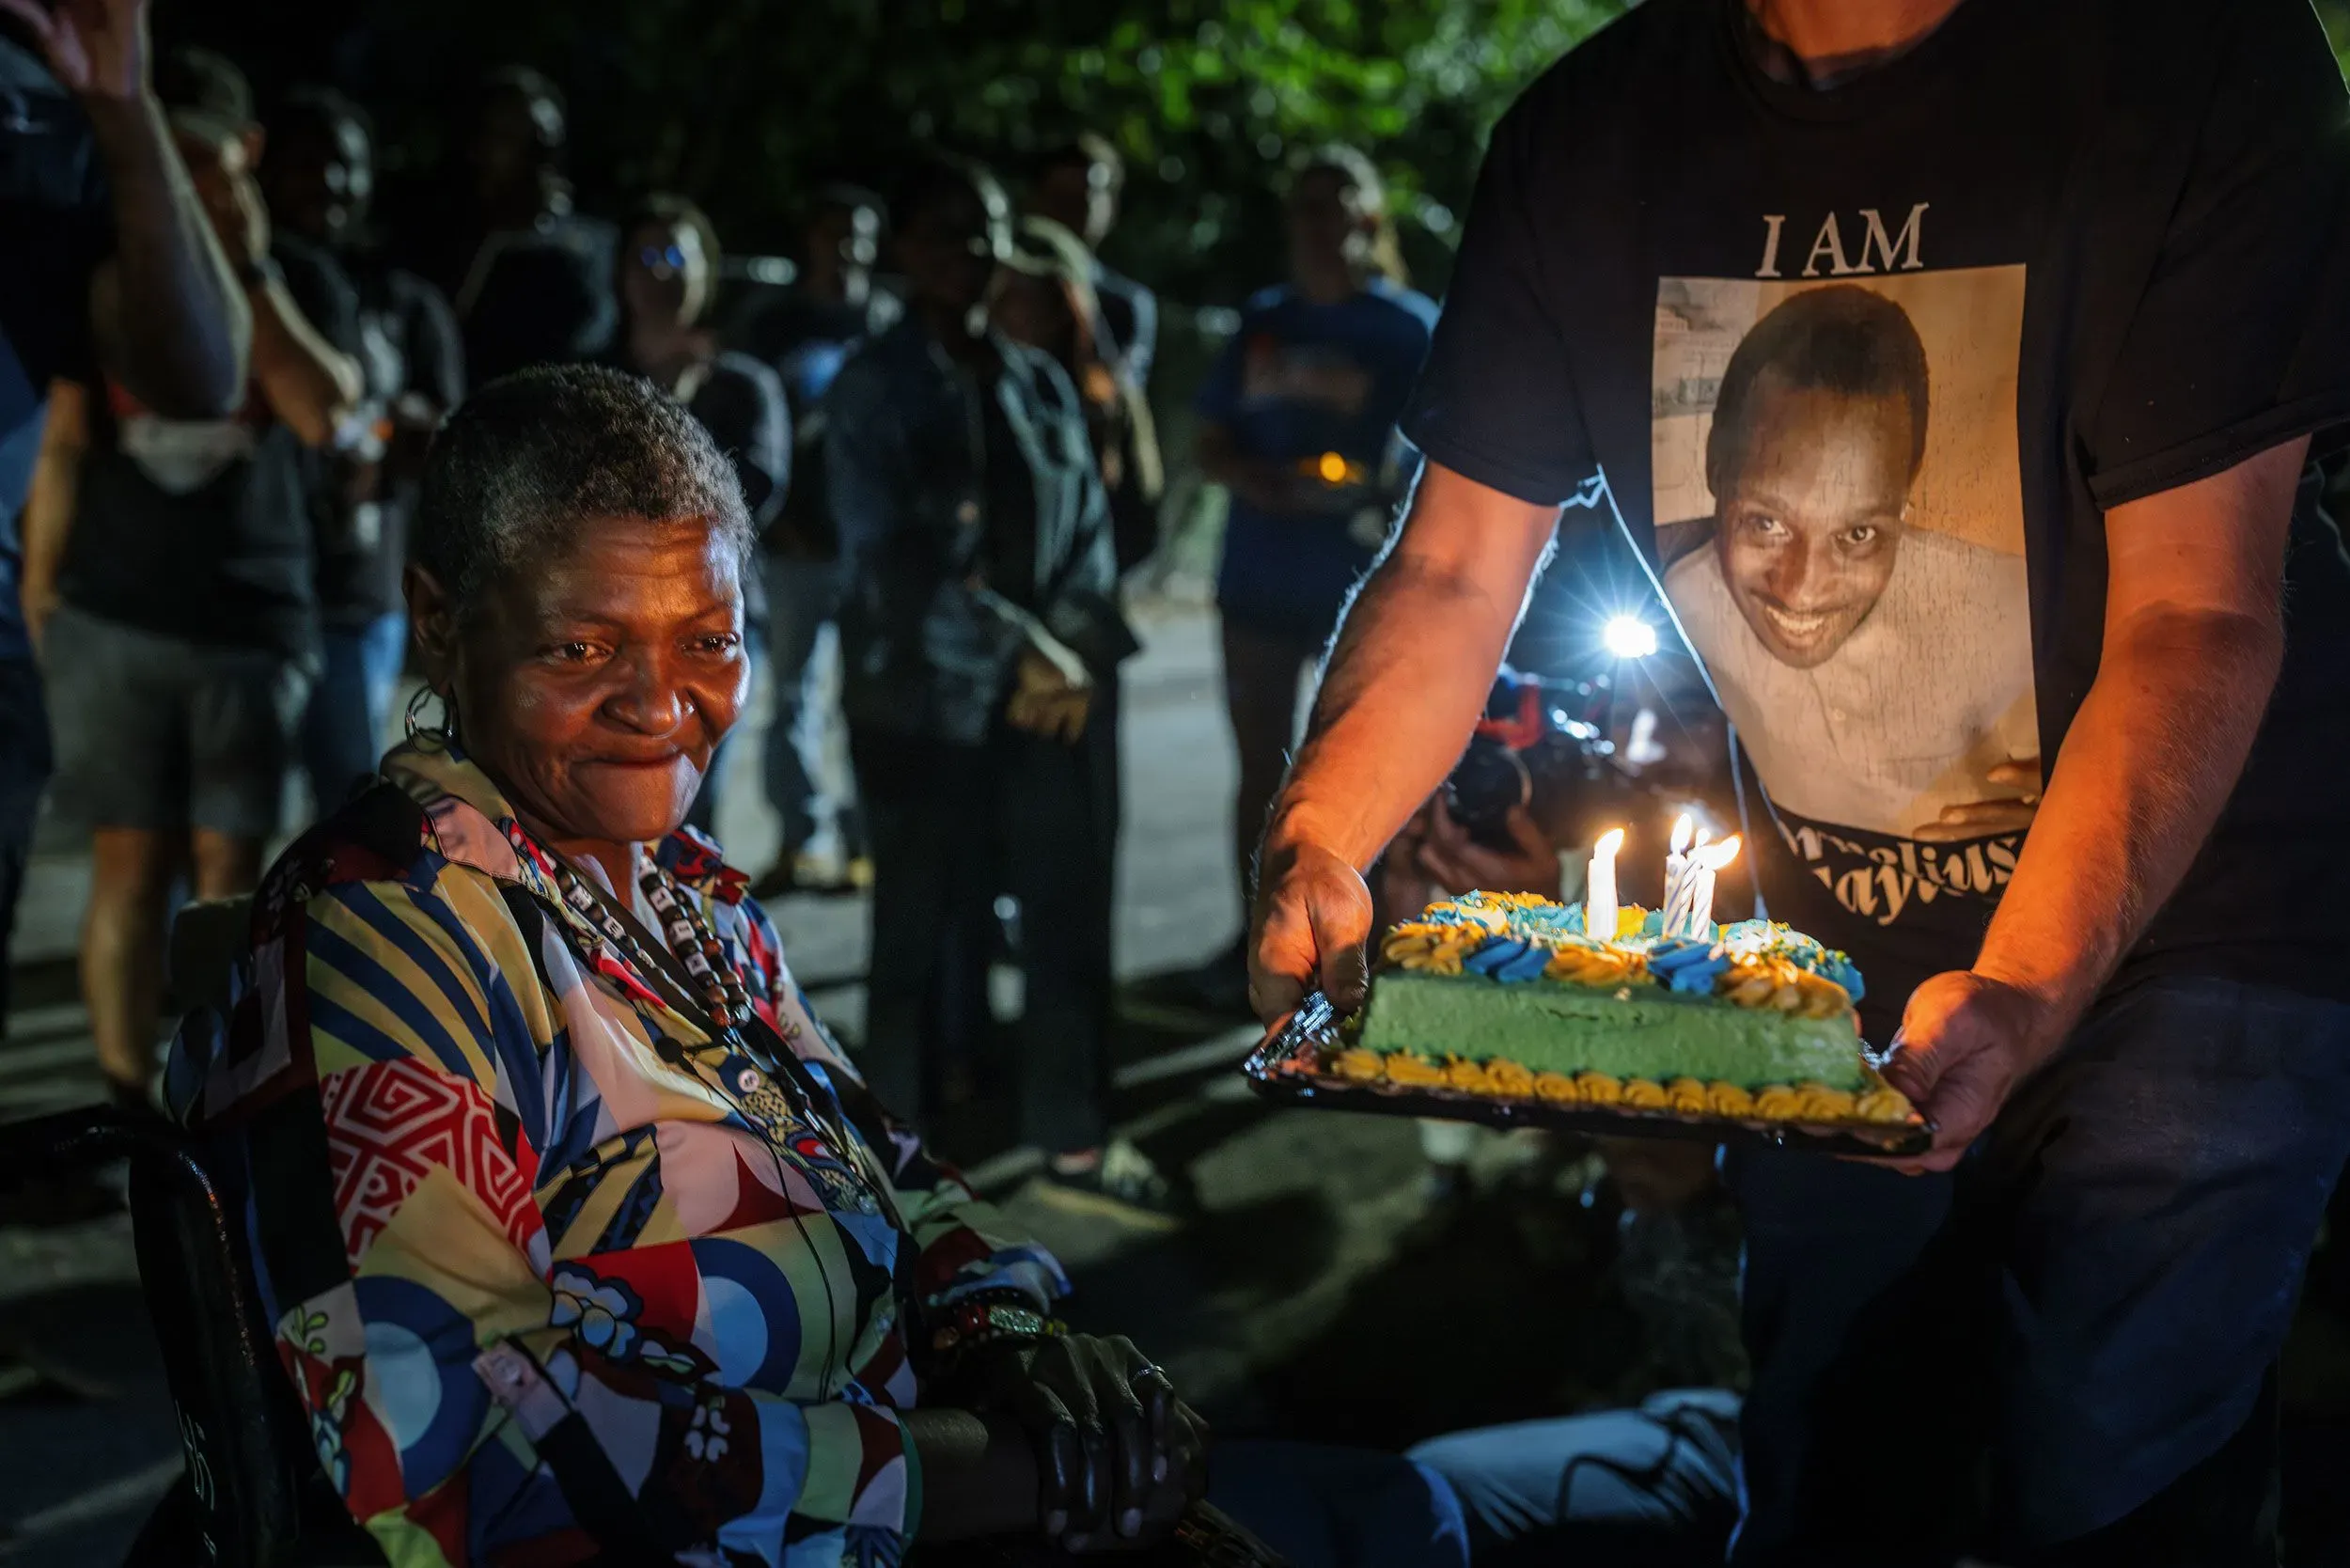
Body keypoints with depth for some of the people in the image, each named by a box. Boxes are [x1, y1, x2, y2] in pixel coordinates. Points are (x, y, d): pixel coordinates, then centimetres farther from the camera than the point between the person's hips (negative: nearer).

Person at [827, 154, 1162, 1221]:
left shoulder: (1041, 384, 12)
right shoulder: (872, 390, -4)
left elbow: (1088, 527, 8)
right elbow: (891, 560, -12)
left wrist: (1074, 651, -10)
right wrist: (1011, 658, -17)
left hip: (1057, 694, 4)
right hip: (925, 702, -4)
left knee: (1070, 918, 6)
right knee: (927, 928, 3)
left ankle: (1075, 1144, 16)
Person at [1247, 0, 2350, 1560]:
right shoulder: (1590, 139, -5)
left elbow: (2199, 617, -21)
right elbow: (1455, 574, -1)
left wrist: (2025, 996, -31)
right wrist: (1316, 848, -18)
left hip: (2184, 916, -4)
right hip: (1834, 959, 4)